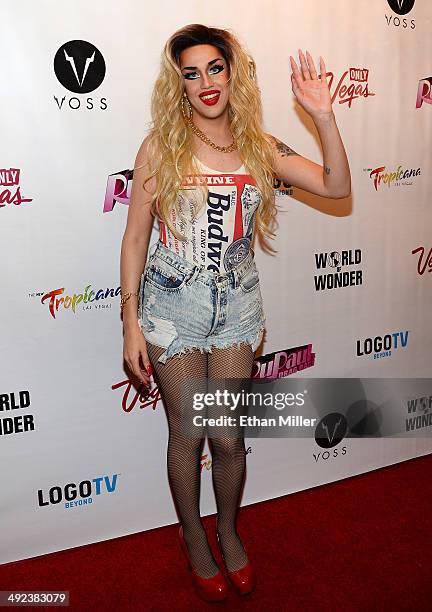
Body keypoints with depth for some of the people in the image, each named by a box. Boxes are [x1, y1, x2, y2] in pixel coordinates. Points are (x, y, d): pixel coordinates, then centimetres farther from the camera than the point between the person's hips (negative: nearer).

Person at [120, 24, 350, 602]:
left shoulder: (258, 147, 4)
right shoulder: (161, 145, -4)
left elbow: (336, 185, 0)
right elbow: (135, 237, -4)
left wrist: (323, 115, -10)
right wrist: (131, 322, -7)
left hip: (238, 305, 2)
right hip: (174, 307, -2)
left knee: (229, 437, 10)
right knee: (187, 434, 10)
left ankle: (228, 529, 40)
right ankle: (193, 537, 37)